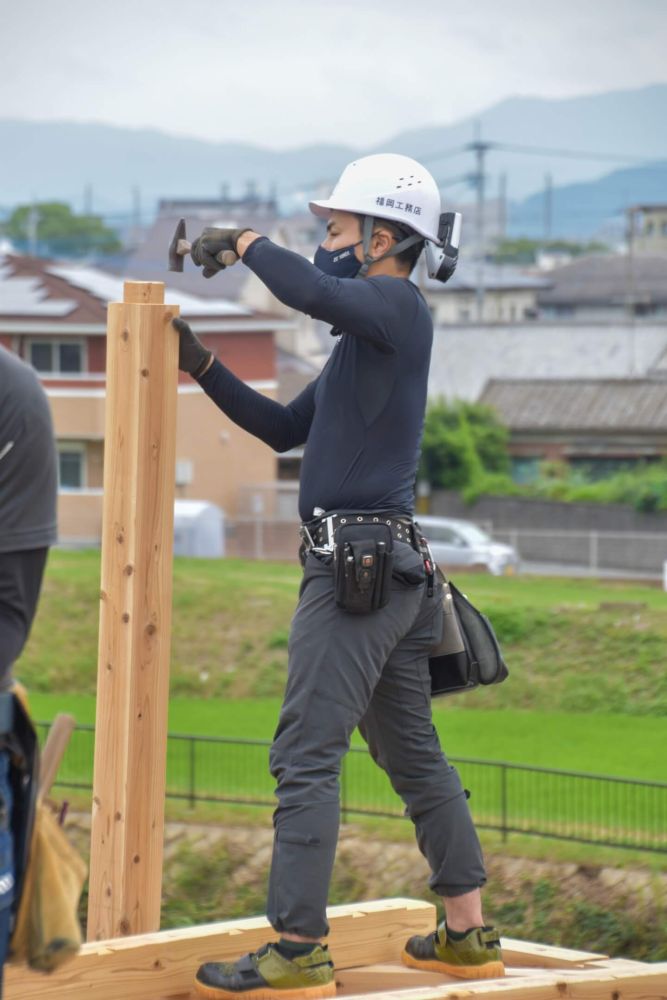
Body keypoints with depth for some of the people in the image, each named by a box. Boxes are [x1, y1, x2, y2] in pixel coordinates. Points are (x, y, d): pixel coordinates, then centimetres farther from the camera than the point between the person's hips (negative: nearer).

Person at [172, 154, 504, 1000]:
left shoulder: (398, 308, -9)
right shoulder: (367, 336, 21)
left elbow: (311, 291, -30)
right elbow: (285, 429, 26)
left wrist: (245, 244, -12)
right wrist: (202, 367, 20)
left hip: (356, 568, -10)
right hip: (394, 573, 10)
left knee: (306, 756, -10)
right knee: (413, 754, 15)